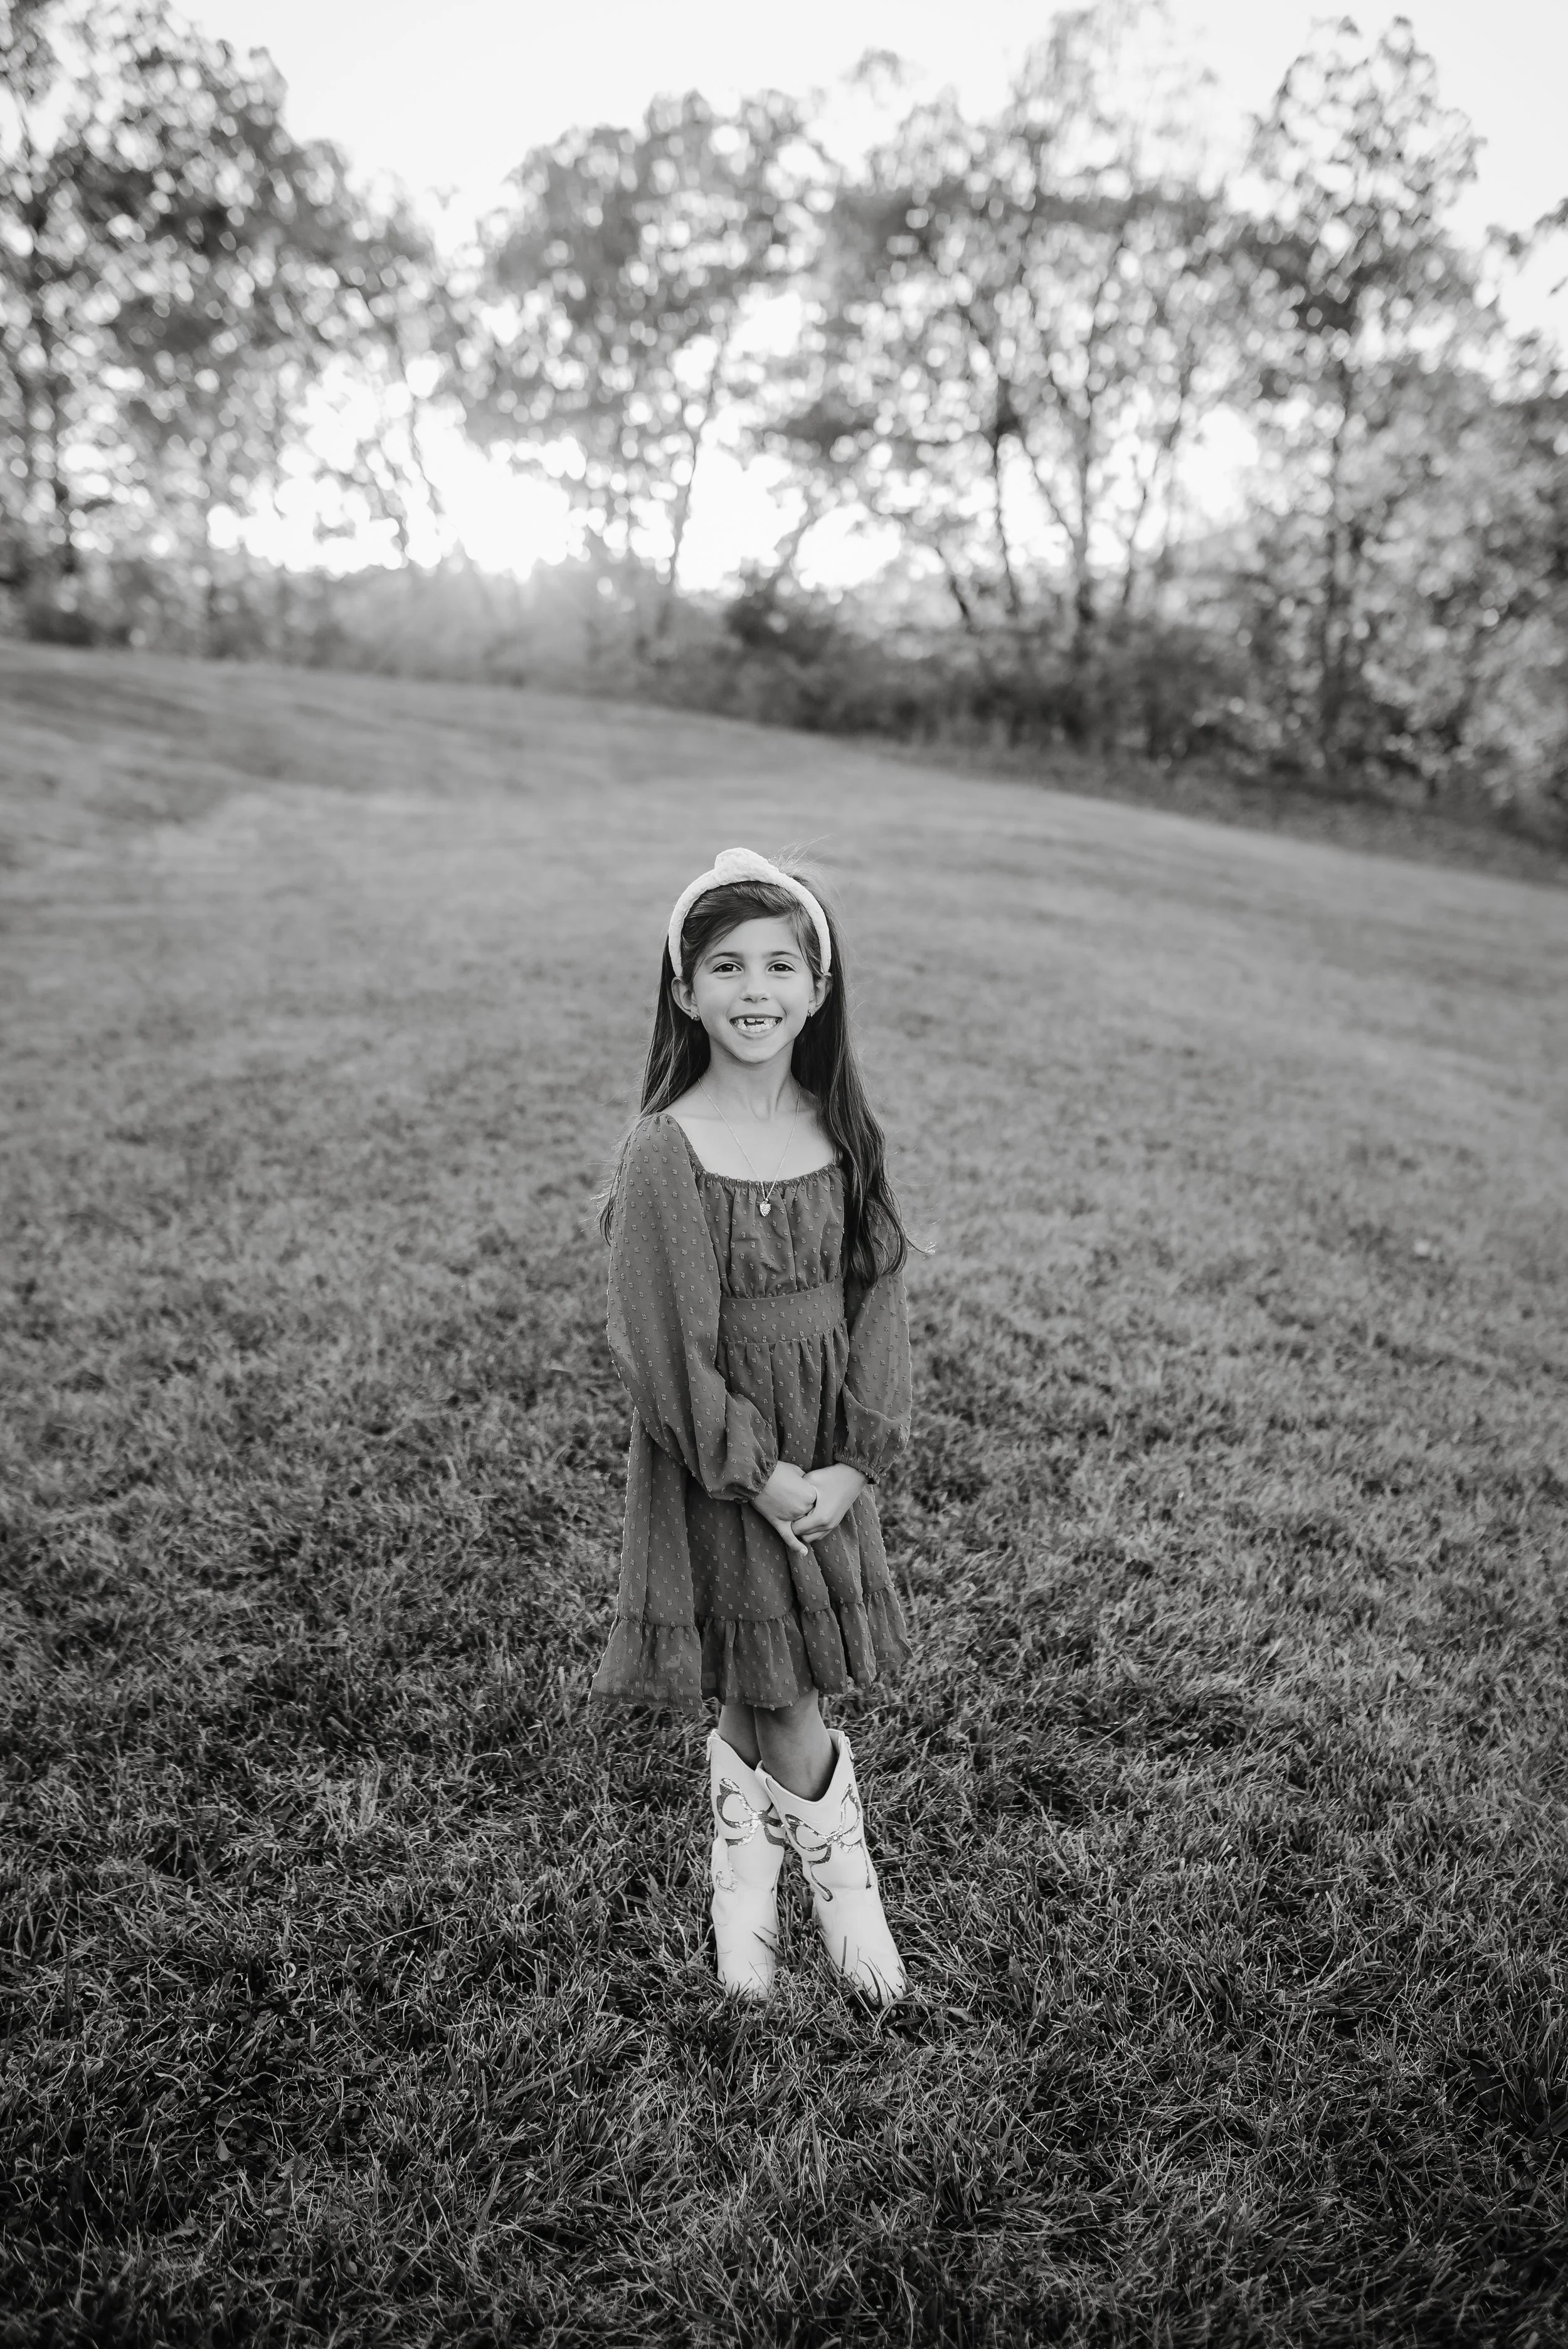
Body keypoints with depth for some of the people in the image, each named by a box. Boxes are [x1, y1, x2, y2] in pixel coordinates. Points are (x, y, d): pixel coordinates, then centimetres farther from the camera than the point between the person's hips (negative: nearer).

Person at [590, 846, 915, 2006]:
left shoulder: (843, 1133, -2)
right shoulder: (666, 1152, -17)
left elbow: (880, 1296, -1)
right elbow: (669, 1347, -15)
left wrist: (856, 1463, -9)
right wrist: (761, 1477, -13)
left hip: (830, 1465, 4)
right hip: (718, 1467, -4)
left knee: (757, 1710, 16)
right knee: (787, 1715, 5)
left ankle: (744, 1895, 40)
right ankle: (849, 1897, 32)